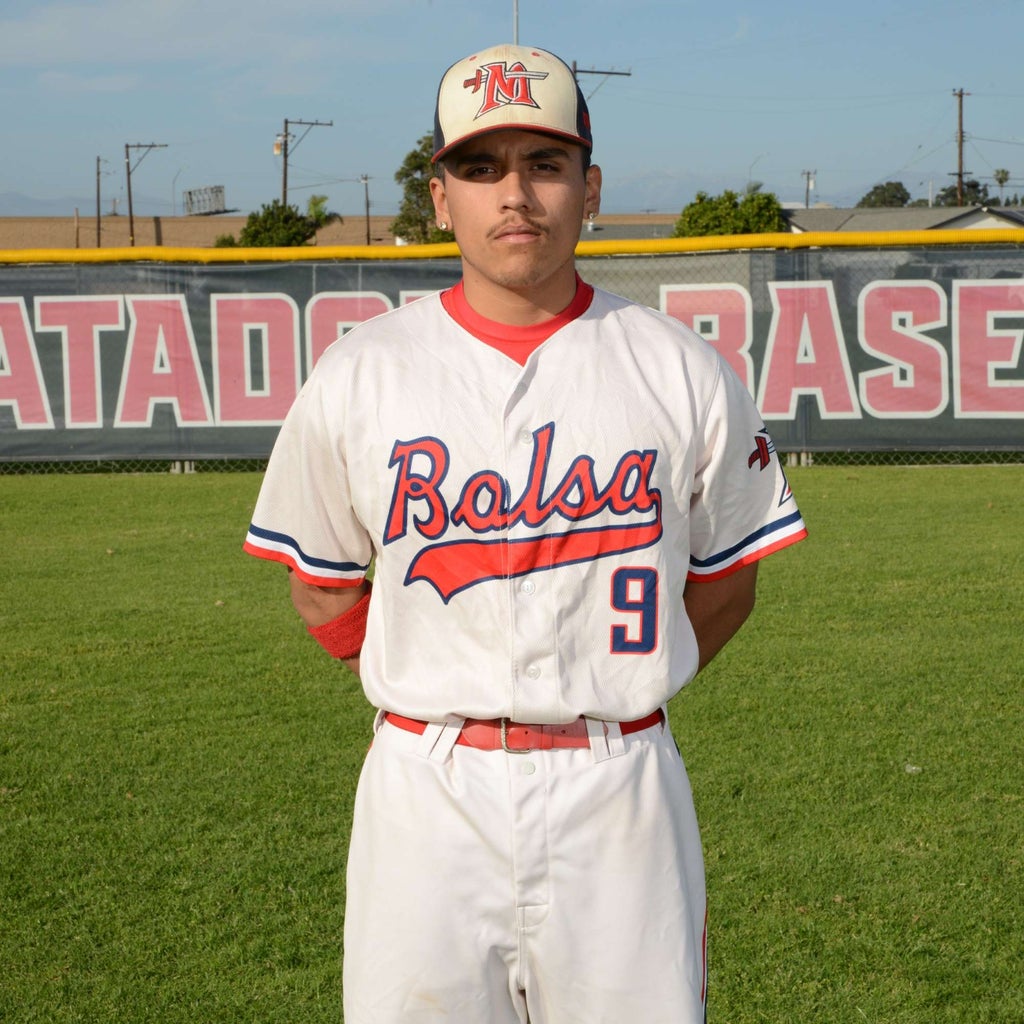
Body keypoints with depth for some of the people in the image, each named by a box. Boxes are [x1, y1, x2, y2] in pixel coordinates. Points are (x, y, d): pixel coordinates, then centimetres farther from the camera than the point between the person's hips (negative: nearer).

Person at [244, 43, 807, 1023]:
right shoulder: (355, 377, 0)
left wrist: (607, 694, 10)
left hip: (619, 794, 0)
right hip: (427, 793, 0)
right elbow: (321, 584, 11)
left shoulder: (684, 372, 1)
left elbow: (725, 583, 12)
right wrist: (448, 696, 10)